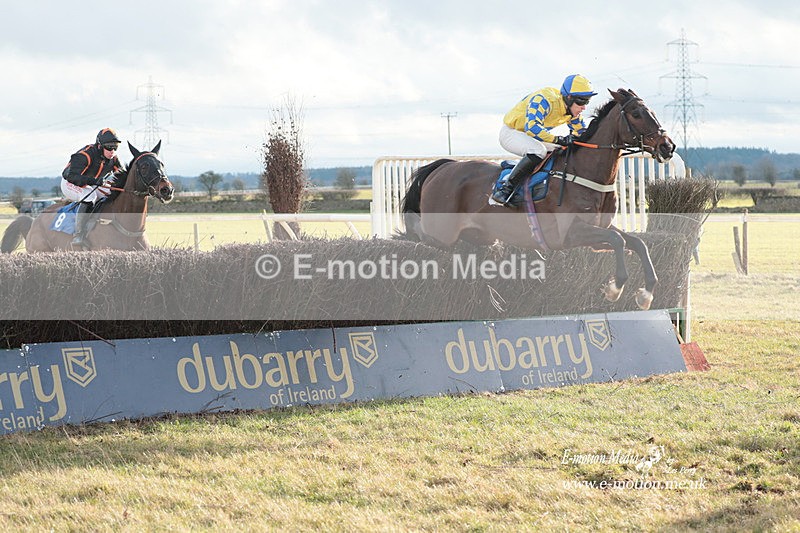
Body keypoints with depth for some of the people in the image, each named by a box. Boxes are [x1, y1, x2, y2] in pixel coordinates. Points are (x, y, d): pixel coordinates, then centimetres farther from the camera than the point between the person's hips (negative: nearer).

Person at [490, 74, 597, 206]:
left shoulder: (573, 110, -5)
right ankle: (505, 188, -31)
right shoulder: (544, 100, -32)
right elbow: (531, 127, -44)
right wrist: (558, 139, -47)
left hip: (532, 138, 9)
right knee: (538, 150, -35)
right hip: (511, 133, -9)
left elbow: (581, 131, 10)